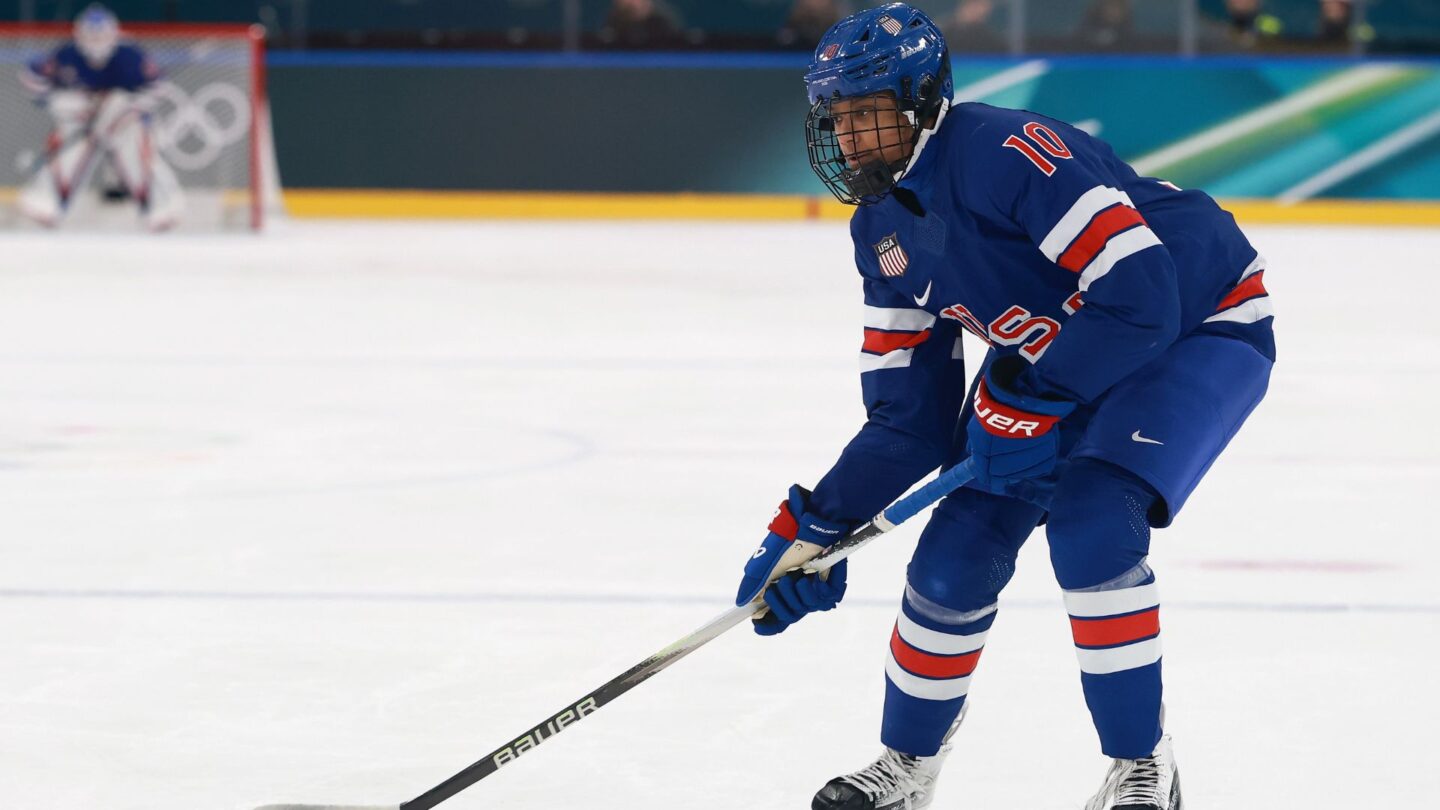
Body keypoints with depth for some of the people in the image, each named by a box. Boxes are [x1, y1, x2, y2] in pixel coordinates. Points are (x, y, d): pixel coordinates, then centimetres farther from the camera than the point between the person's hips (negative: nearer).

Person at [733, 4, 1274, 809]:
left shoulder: (1007, 154, -31)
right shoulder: (883, 230, -4)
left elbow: (1140, 295, -35)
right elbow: (908, 418, 0)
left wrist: (1032, 399, -28)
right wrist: (814, 528, -9)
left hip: (1203, 325, -8)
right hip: (1062, 345, 8)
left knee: (1090, 523, -27)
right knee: (958, 549, 0)